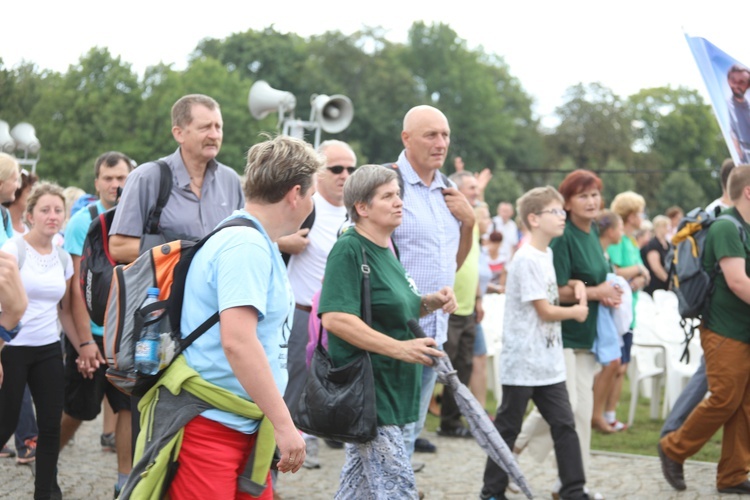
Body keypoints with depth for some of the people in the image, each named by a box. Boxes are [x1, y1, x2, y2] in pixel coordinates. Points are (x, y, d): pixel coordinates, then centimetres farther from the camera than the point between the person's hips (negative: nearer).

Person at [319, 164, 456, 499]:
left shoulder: (387, 251, 15)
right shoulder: (349, 250, -13)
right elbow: (334, 318, -24)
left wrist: (431, 303, 7)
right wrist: (399, 348, -25)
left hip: (392, 392, 10)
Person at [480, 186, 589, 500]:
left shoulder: (546, 255, 10)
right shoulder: (526, 260, -16)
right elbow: (545, 311, -15)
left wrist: (577, 286, 9)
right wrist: (577, 311, 2)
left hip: (548, 364, 8)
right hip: (523, 363, -8)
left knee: (564, 425, 5)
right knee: (508, 428, 3)